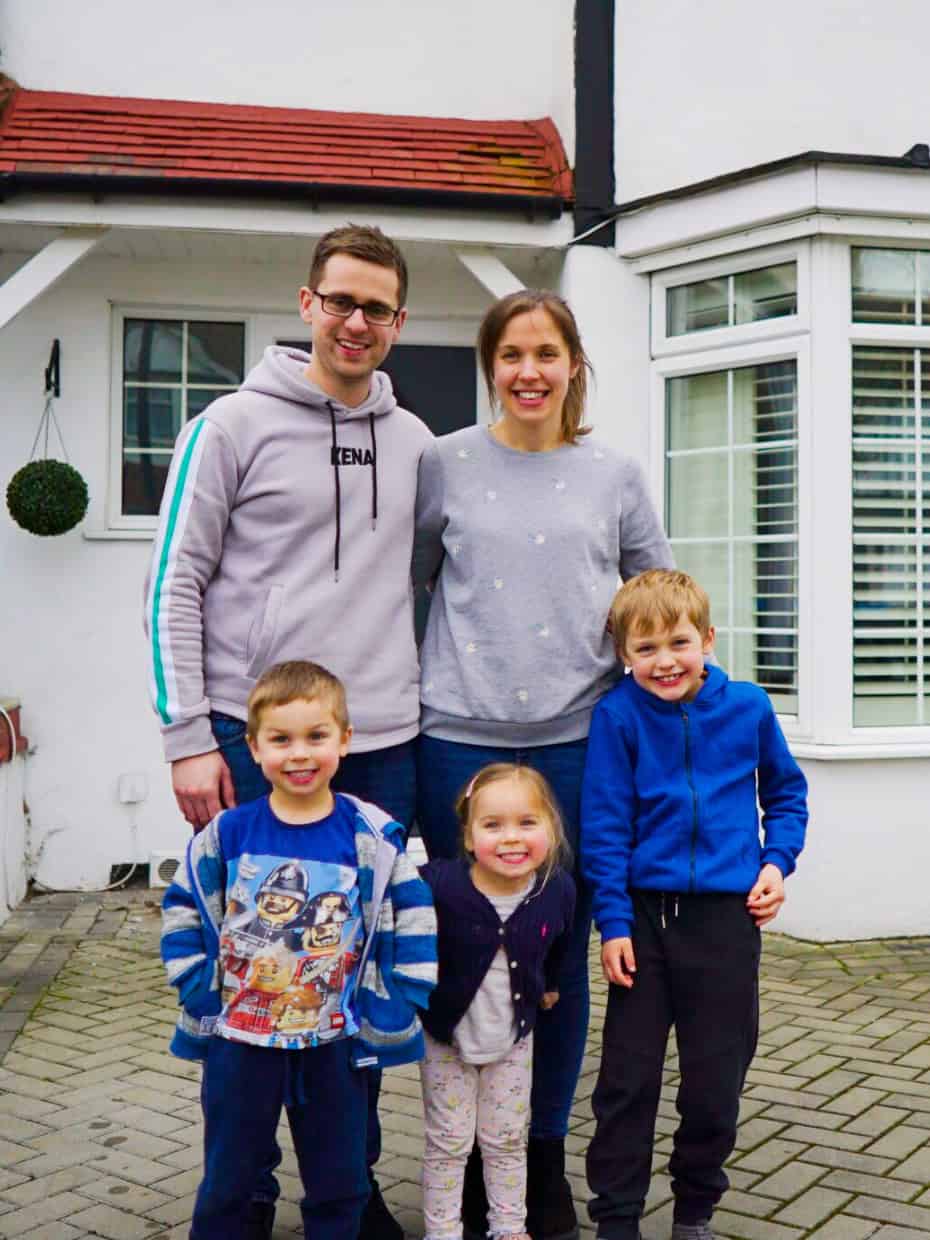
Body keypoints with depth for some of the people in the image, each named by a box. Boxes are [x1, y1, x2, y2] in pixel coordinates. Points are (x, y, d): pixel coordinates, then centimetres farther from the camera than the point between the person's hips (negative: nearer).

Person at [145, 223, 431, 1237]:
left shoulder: (414, 442, 12)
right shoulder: (235, 425, -1)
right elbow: (176, 586, -2)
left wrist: (420, 711, 13)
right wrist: (188, 736, -8)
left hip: (382, 746, 4)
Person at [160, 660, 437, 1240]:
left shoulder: (372, 836, -10)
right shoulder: (227, 833, -7)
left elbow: (414, 925, -5)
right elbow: (183, 914, 3)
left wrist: (386, 1011, -8)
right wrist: (201, 994, -4)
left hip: (335, 1045, 0)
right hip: (238, 1042, 1)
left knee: (340, 1187, 16)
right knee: (227, 1182, 17)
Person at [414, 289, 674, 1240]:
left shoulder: (615, 476, 7)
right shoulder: (445, 464, 4)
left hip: (578, 742, 1)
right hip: (462, 740, -1)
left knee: (562, 954, 6)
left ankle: (544, 1156, 25)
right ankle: (471, 1155, 24)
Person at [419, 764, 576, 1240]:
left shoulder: (558, 889, -17)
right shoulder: (439, 884, -33)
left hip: (514, 1036, 3)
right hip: (446, 1033, -3)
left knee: (507, 1140, 17)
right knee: (448, 1143, 9)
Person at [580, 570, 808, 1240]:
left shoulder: (748, 706, -1)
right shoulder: (617, 716, -8)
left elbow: (786, 791, 15)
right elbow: (604, 826, -5)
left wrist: (777, 861, 1)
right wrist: (613, 920, -7)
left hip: (727, 915, 2)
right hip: (646, 914, -1)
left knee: (716, 1078, 10)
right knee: (627, 1077, 6)